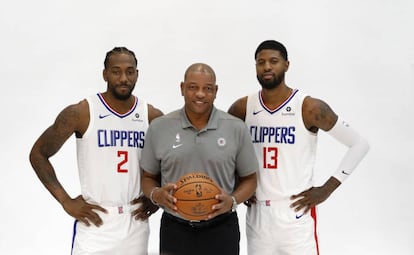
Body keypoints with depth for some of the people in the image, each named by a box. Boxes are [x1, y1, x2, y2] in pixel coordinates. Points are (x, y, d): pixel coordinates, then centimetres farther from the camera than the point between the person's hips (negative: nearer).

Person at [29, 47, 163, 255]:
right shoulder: (81, 113, -9)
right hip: (95, 222, -3)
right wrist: (66, 201, -8)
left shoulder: (152, 116, 0)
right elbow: (38, 154, -2)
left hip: (135, 222, 3)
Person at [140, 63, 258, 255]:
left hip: (221, 230, 0)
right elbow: (148, 178, 8)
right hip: (175, 230, 1)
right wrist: (155, 194, -13)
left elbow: (249, 179, 5)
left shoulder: (236, 128, -4)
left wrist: (232, 201, -14)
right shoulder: (158, 127, -2)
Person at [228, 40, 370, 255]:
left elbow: (359, 144, -5)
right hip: (256, 214, 4)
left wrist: (327, 189, -8)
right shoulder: (242, 108, 1)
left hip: (296, 213, -3)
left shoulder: (310, 108, -10)